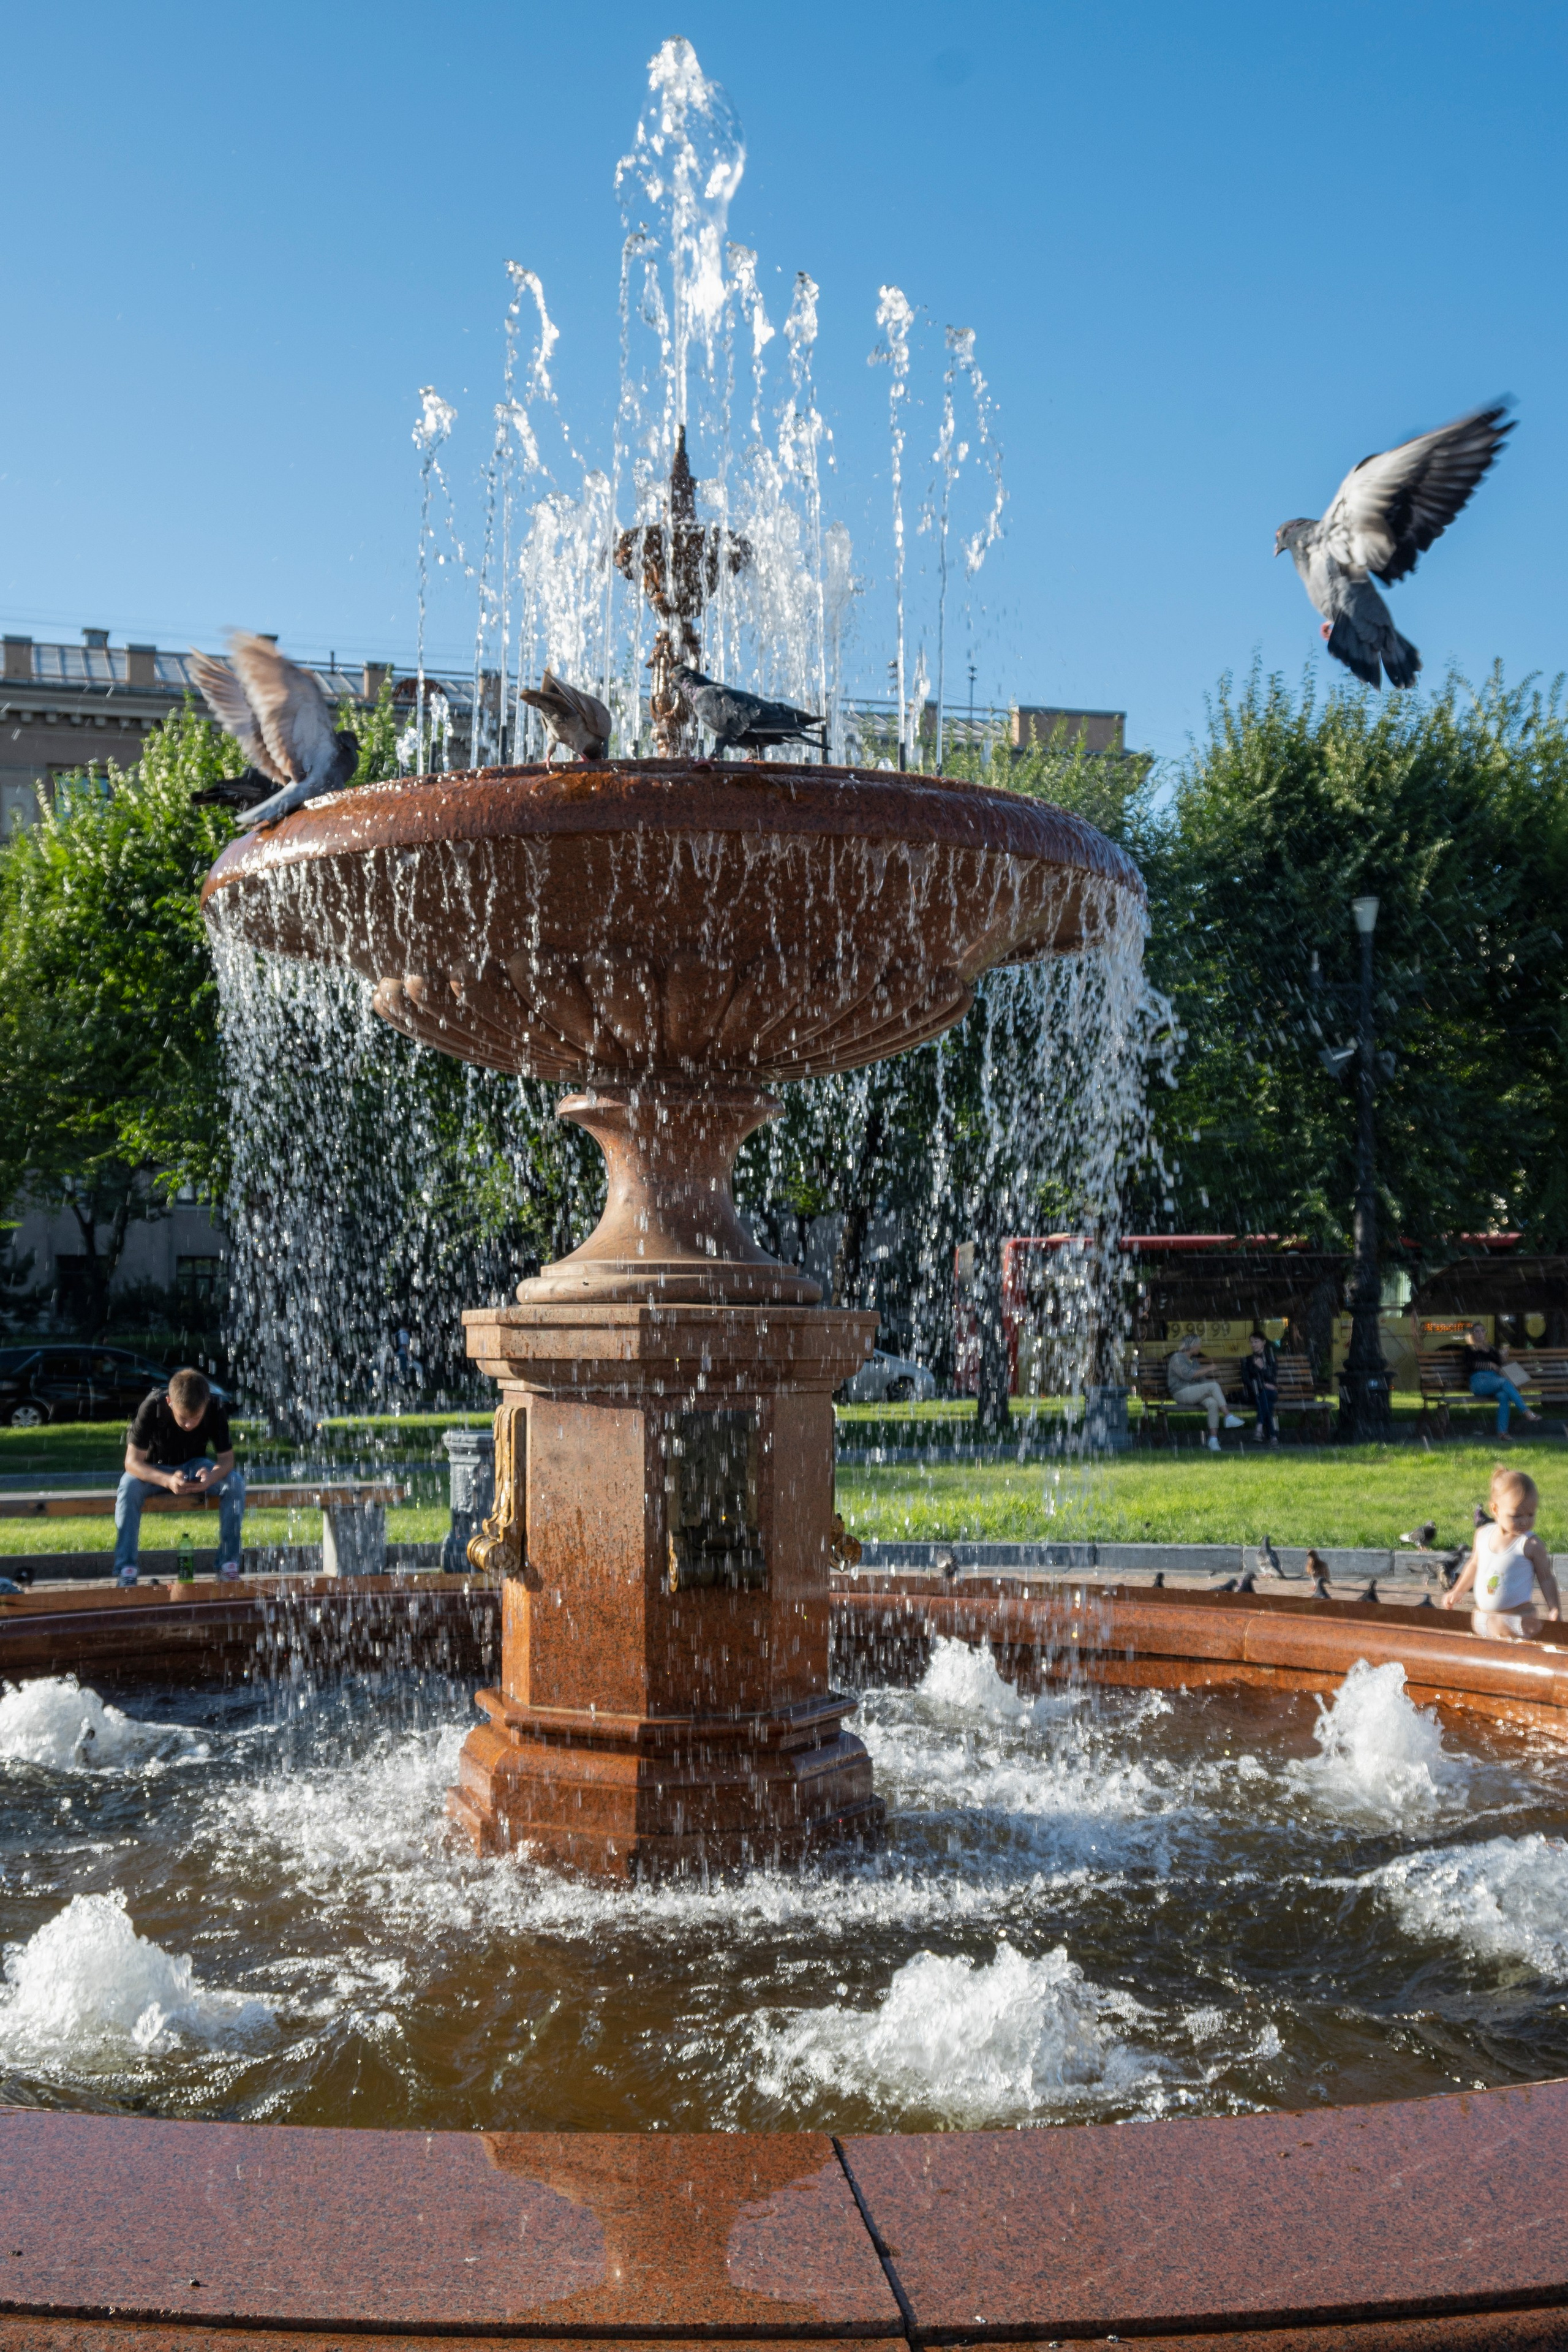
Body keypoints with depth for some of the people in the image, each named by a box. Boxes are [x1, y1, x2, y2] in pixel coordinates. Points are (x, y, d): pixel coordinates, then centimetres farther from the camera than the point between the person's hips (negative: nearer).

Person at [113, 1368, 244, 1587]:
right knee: (129, 1486, -35)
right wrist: (168, 1481, -49)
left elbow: (226, 1459, -18)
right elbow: (132, 1461, -29)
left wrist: (212, 1476, -44)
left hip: (195, 1468, 2)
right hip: (156, 1470, -2)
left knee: (236, 1482, -27)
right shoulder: (152, 1407, -29)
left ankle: (228, 1565, -19)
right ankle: (126, 1570, -29)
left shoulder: (215, 1411, -23)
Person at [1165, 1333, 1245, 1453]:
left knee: (1213, 1403, -26)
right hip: (1182, 1393, -7)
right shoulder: (1177, 1358, -2)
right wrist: (1207, 1369, -12)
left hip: (1195, 1392, 7)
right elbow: (1187, 1375, -17)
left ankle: (1213, 1439, -33)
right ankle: (1229, 1417, -28)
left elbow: (1201, 1379, 20)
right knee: (1213, 1385, -25)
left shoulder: (1194, 1360, 25)